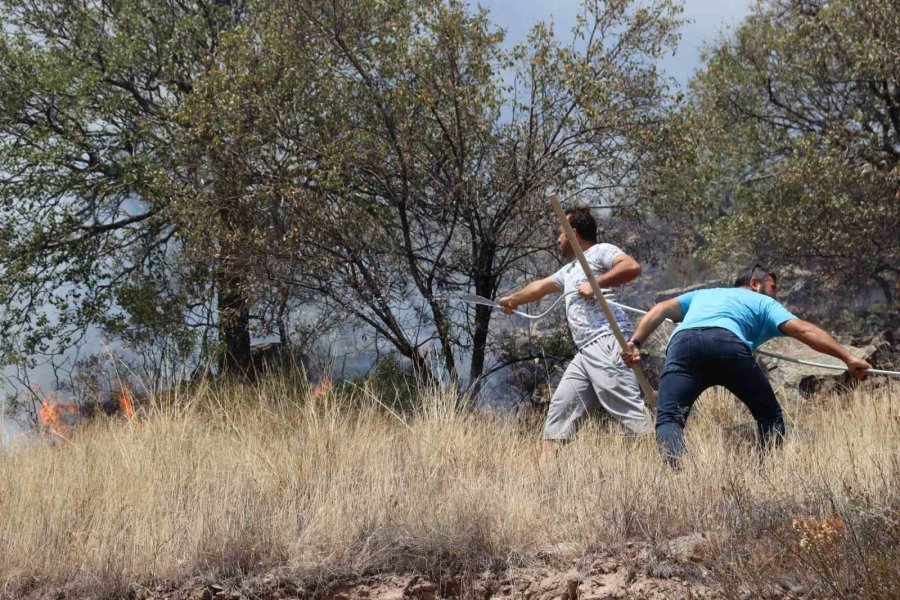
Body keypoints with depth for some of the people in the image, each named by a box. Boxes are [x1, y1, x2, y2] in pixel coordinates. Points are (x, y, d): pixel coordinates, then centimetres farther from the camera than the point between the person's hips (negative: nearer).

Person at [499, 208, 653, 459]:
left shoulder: (600, 252, 4)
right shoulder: (570, 271, 31)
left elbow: (632, 267, -14)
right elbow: (539, 287, 47)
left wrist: (595, 283, -15)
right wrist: (513, 299, 61)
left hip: (607, 343, -10)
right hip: (586, 352, 10)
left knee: (627, 407, -20)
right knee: (561, 408, 6)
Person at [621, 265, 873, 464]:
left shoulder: (702, 294, 43)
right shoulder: (764, 303, 33)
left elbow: (662, 309, 27)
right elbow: (803, 330, 19)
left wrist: (635, 343, 18)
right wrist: (848, 358, 15)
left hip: (682, 341, 2)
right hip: (728, 342, -2)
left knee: (668, 419, -6)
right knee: (769, 415, 16)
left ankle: (677, 469, -34)